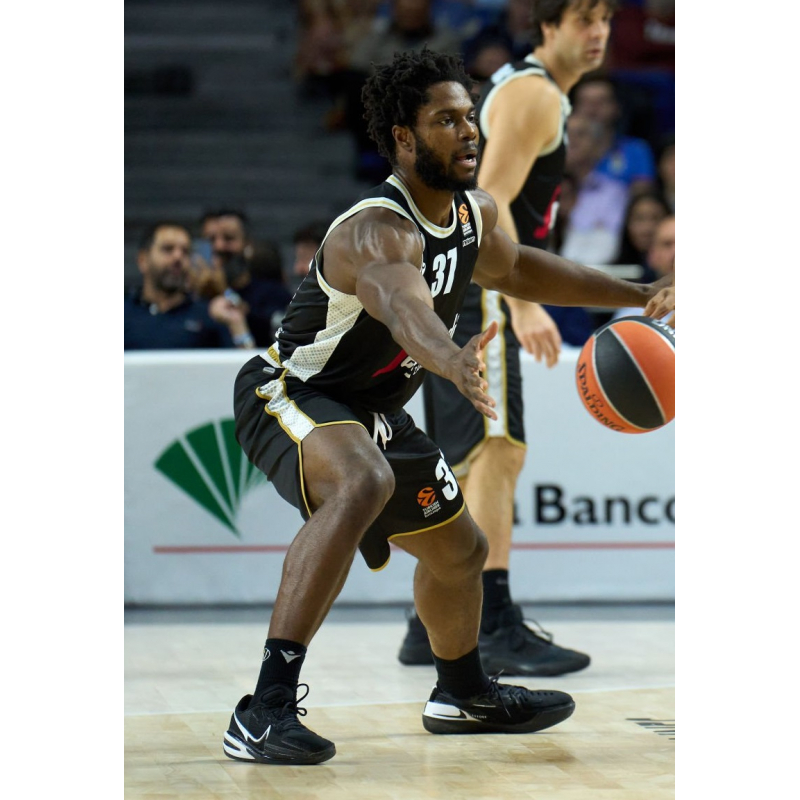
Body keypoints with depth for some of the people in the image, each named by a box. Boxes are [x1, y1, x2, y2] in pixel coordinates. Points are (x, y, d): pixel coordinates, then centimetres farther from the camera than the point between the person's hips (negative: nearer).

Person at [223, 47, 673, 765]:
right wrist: (453, 362, -76)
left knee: (459, 548, 22)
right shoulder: (377, 231, -32)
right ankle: (265, 712, -44)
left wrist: (635, 295, 16)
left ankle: (463, 694, 52)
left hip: (373, 412, 9)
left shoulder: (473, 212, -3)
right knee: (363, 485, -40)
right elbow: (403, 308, -54)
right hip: (287, 396, -9)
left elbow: (517, 269, 20)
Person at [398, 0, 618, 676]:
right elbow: (490, 203, -21)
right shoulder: (534, 95, -11)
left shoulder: (525, 90, 21)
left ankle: (434, 626, 19)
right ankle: (494, 627, -23)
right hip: (473, 289, -11)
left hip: (453, 292, 11)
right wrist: (524, 306, -29)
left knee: (468, 462, 13)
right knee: (498, 449, -17)